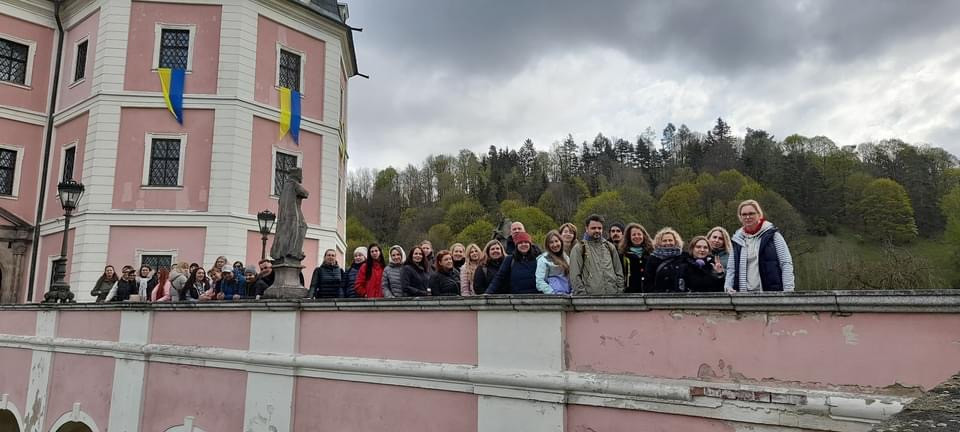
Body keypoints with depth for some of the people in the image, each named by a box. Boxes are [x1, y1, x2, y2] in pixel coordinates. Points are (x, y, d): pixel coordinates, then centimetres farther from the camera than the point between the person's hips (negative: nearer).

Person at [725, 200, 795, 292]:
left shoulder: (772, 235, 2)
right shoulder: (737, 239, 13)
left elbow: (786, 264, -2)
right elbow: (731, 268, 15)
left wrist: (788, 291, -11)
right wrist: (728, 286, -2)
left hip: (772, 294, -3)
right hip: (745, 295, 3)